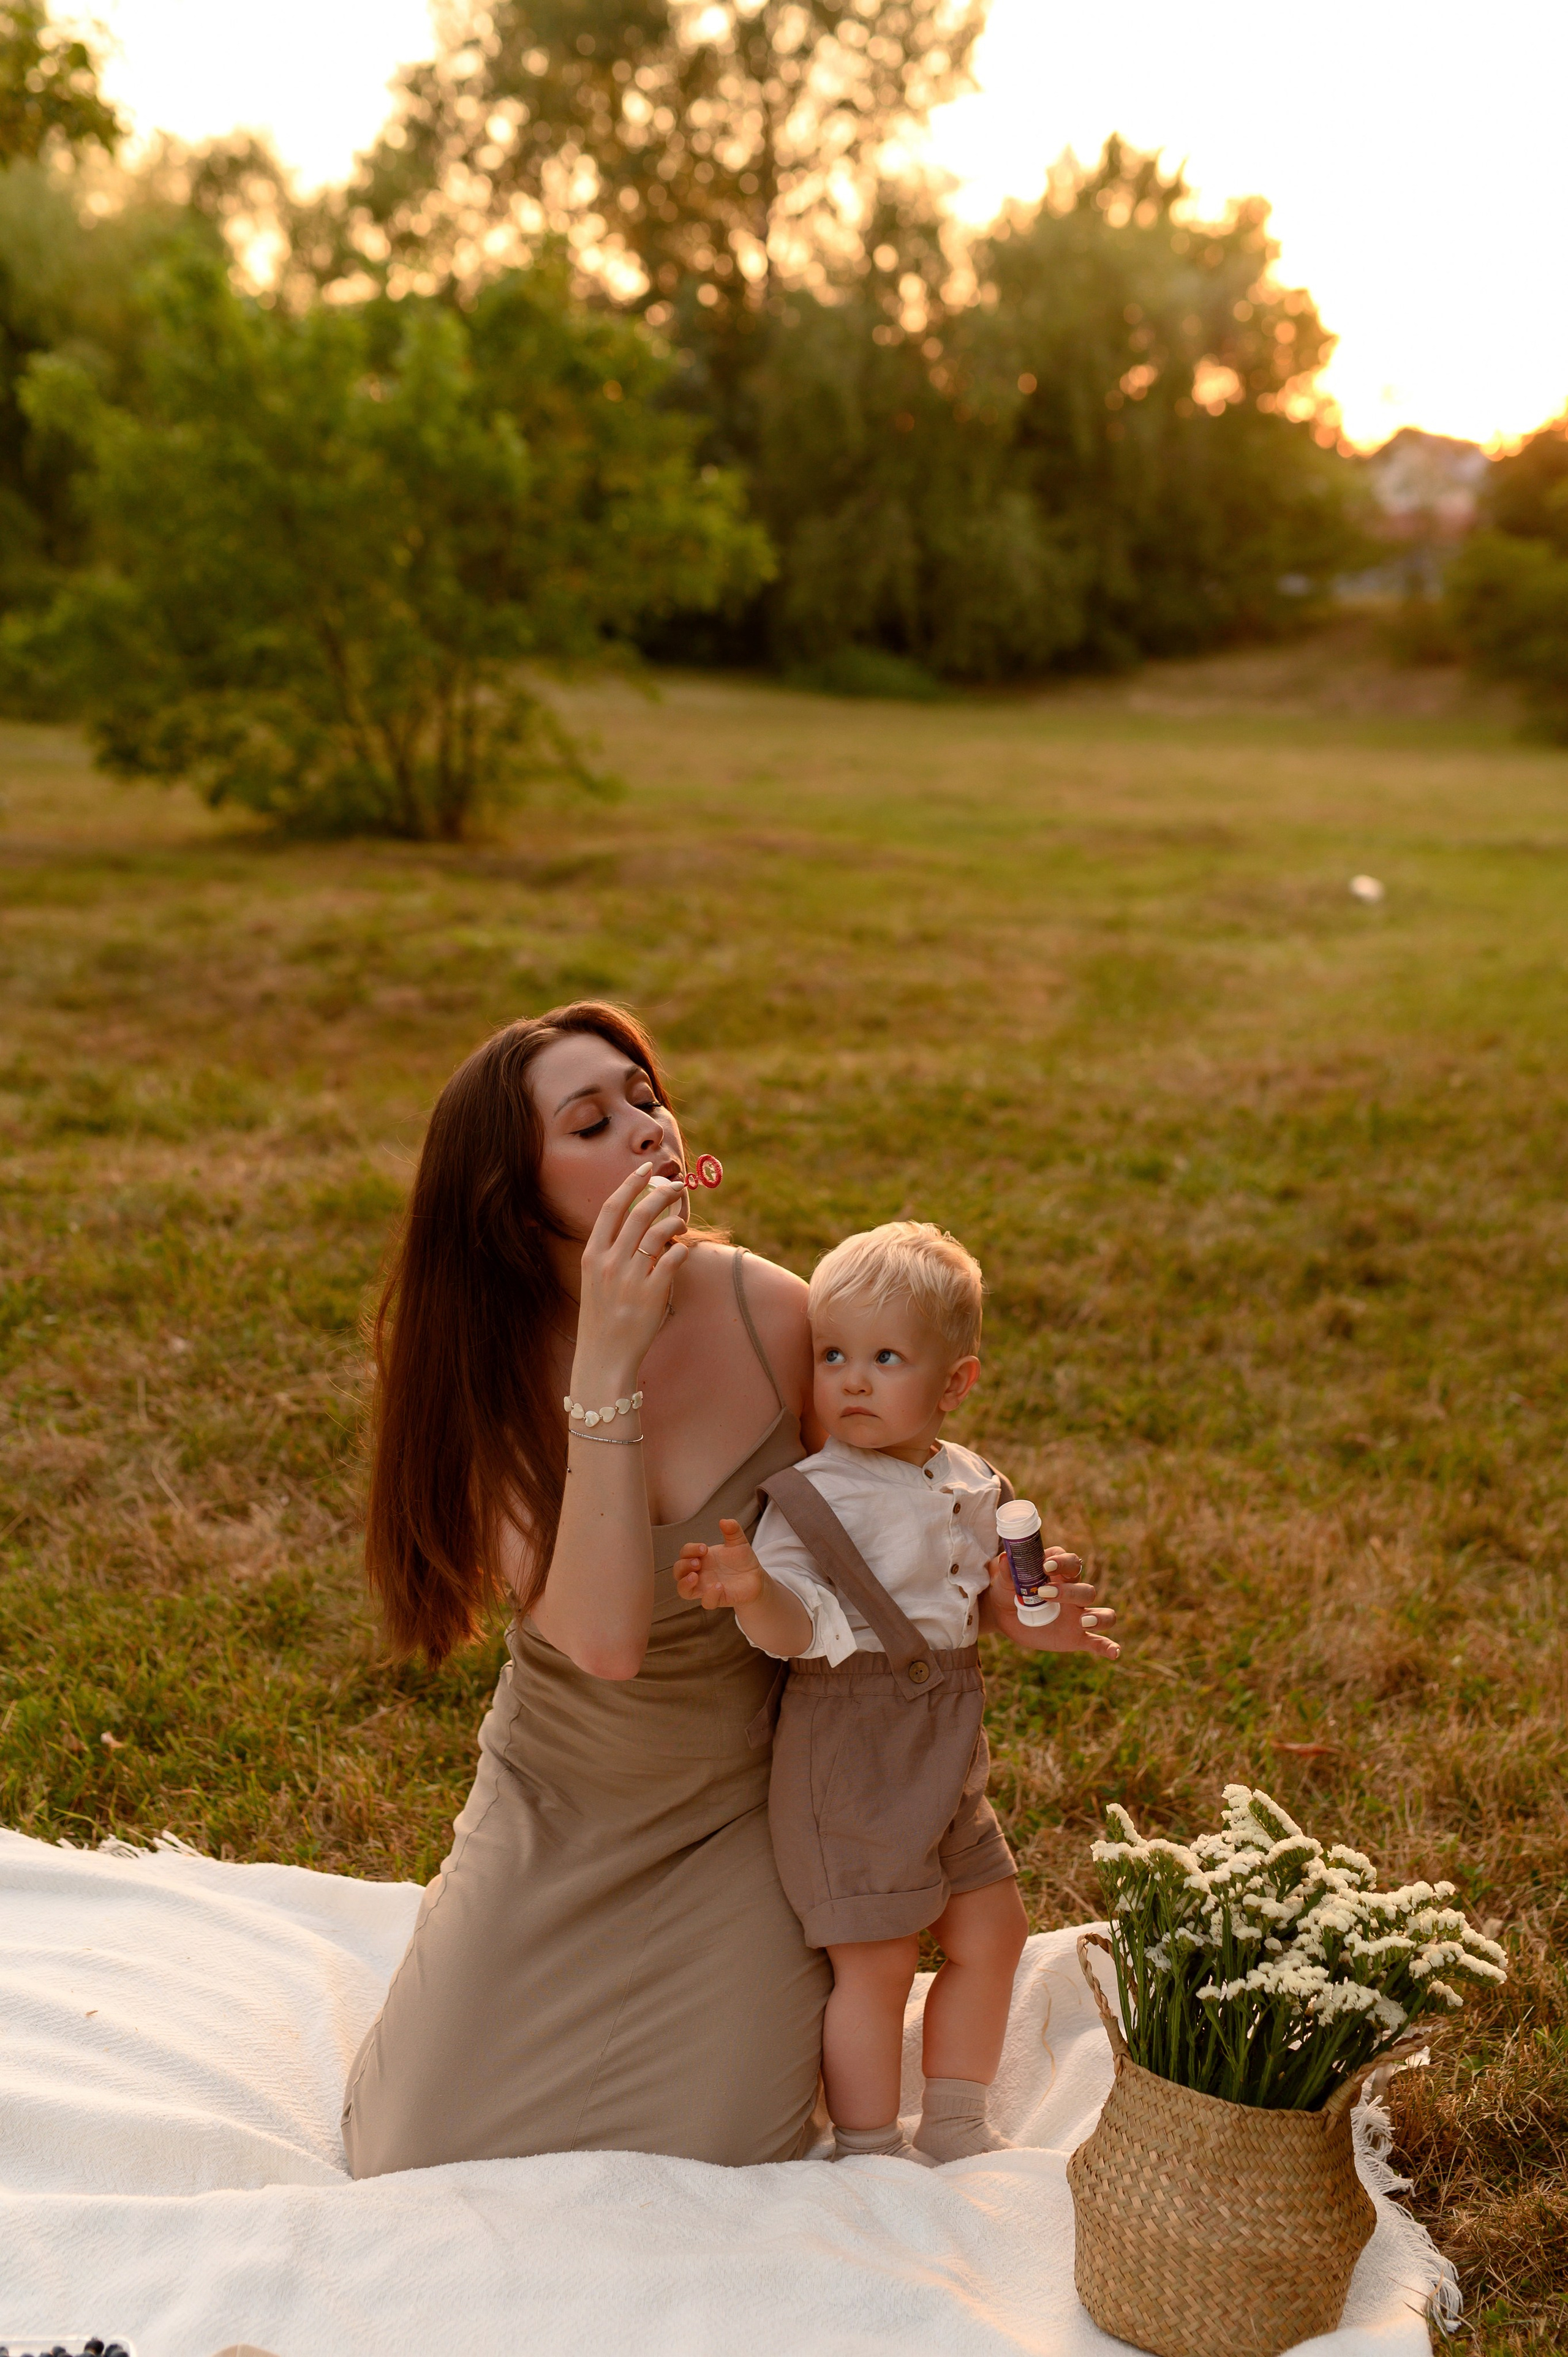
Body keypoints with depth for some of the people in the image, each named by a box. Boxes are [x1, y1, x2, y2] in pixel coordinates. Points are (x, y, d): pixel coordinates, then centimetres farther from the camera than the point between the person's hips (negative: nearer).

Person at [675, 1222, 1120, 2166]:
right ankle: (867, 2151, 19)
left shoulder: (972, 1484, 4)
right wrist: (752, 1593, -44)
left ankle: (954, 2123, 35)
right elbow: (797, 1626, -24)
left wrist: (1034, 1619, -1)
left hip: (946, 1749, 7)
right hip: (849, 1747, -7)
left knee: (992, 1929, 17)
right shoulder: (813, 1495, -17)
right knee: (877, 1962, -1)